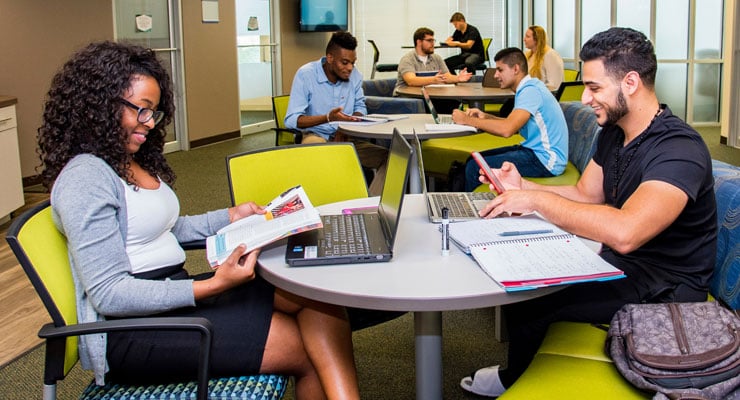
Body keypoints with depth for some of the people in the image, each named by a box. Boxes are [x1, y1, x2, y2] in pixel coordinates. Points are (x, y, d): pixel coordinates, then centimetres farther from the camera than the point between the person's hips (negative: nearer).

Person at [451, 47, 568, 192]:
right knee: (474, 159, 10)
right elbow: (513, 124, 18)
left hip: (545, 160, -10)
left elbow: (506, 129, -29)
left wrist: (467, 120, -19)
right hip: (534, 149, 10)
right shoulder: (528, 87, 13)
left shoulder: (531, 90, -18)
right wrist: (486, 117, 2)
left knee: (475, 168, -16)